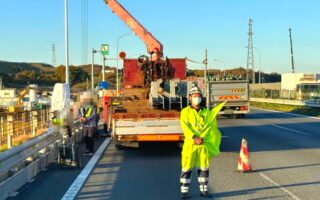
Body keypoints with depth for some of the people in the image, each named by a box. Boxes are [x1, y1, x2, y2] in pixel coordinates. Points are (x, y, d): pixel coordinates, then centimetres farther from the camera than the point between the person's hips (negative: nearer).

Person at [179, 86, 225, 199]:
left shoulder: (207, 113, 10)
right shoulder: (185, 112, 3)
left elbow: (211, 128, 4)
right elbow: (184, 126, -10)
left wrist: (202, 139, -12)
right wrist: (194, 137, -23)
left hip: (204, 144, 3)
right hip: (189, 143, -3)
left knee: (204, 167, 8)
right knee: (187, 168, -3)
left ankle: (203, 190, 19)